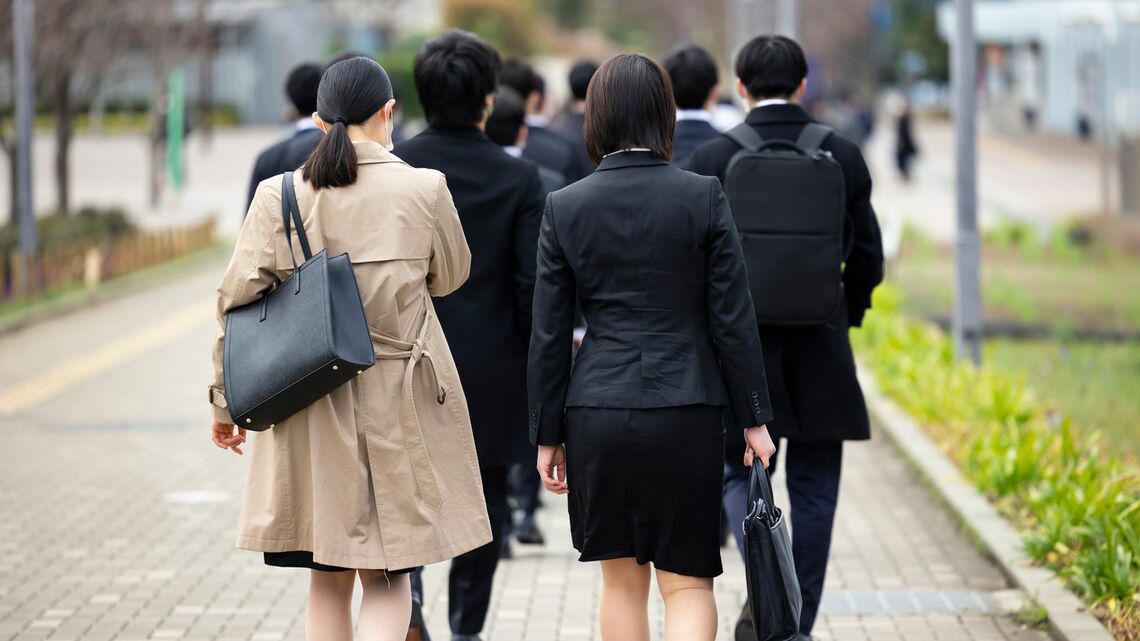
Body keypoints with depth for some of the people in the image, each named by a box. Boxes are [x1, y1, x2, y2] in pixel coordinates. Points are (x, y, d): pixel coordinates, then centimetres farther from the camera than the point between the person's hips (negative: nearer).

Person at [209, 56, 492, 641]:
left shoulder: (278, 196, -5)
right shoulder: (424, 190, -8)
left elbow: (236, 301, -3)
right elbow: (449, 277, 9)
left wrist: (225, 399, 7)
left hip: (307, 407, 2)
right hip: (399, 407, -2)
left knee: (327, 578, 14)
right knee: (386, 575, 7)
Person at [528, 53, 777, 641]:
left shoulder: (565, 207, -1)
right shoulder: (703, 197, -5)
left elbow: (549, 335, 1)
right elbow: (733, 319, -4)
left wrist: (546, 435, 8)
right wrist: (753, 418, 4)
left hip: (598, 414, 2)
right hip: (686, 412, -2)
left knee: (622, 580, 15)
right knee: (688, 581, 4)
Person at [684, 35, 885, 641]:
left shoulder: (711, 159, -7)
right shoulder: (843, 156, -2)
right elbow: (867, 257, 2)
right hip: (820, 347, 1)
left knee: (740, 470, 13)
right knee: (813, 488, 10)